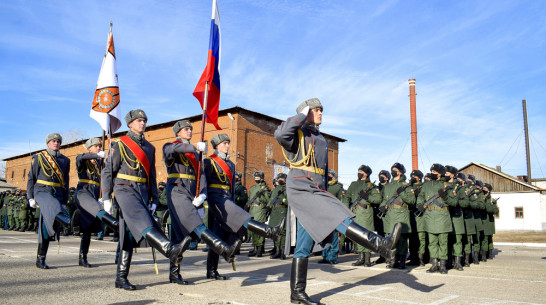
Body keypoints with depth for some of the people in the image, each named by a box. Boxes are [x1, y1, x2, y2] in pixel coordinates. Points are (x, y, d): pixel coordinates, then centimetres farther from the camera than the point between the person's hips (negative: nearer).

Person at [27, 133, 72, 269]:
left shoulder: (65, 160, 15)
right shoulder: (39, 157, 8)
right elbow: (31, 177, 6)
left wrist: (64, 201, 11)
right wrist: (30, 197, -2)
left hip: (57, 194, 3)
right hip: (42, 191, -3)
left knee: (47, 227, 1)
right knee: (52, 204, -39)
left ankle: (40, 259, 7)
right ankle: (65, 220, -73)